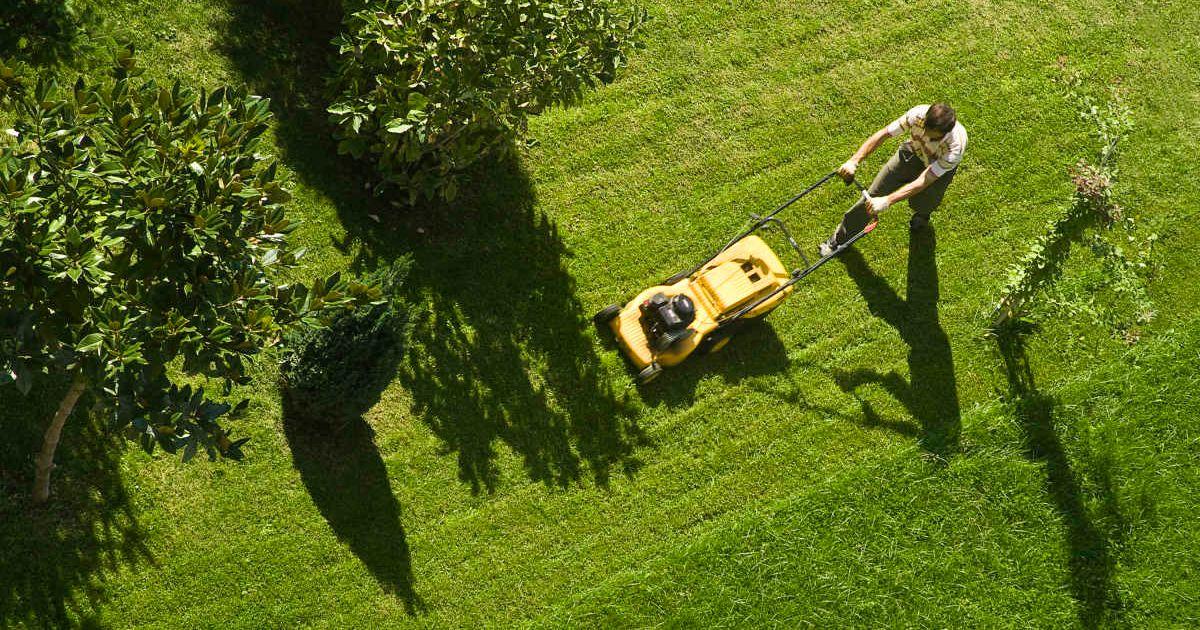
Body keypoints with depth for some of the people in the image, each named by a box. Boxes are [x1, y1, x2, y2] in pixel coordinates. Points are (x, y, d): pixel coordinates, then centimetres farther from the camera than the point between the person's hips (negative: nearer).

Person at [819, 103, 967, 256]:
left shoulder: (955, 147, -43)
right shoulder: (918, 114, -37)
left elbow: (923, 182, -44)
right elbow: (882, 134, -29)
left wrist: (886, 201, -52)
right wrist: (853, 161, -39)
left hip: (940, 165, -1)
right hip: (913, 151, 1)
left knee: (919, 203, -12)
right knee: (874, 193, -3)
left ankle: (923, 212, 30)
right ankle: (839, 239, 13)